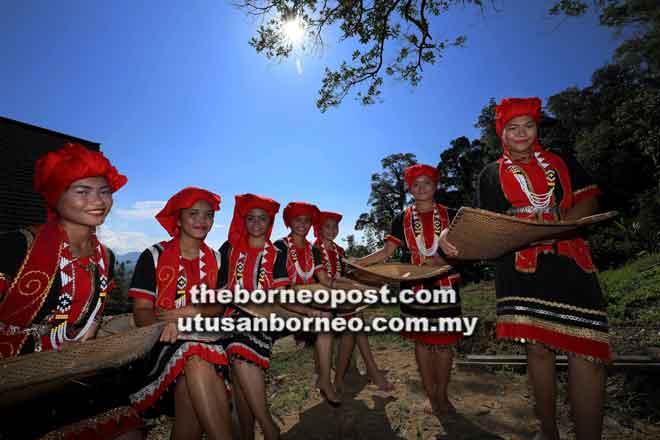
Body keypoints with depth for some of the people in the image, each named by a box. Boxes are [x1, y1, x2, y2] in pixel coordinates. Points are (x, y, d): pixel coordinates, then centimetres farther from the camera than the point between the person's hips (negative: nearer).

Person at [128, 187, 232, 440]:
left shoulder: (214, 259, 10)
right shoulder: (154, 256, 1)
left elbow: (218, 307, 5)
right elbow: (141, 314, -3)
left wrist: (192, 311, -16)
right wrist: (170, 322, -24)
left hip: (203, 339, 2)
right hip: (163, 342, -2)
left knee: (190, 383, -30)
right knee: (196, 361, -33)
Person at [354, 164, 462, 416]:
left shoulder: (450, 215, 4)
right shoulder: (402, 220, 4)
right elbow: (386, 252, 1)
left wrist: (444, 259, -20)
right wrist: (355, 263, -10)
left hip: (445, 286, 0)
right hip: (414, 287, 0)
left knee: (444, 341, 6)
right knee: (422, 340, 7)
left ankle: (442, 394, 27)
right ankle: (430, 396, 25)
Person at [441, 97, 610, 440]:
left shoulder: (562, 162, 16)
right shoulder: (492, 175, 10)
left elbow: (588, 200, 8)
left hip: (570, 263, 2)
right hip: (521, 268, -1)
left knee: (587, 352, -6)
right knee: (538, 347, 4)